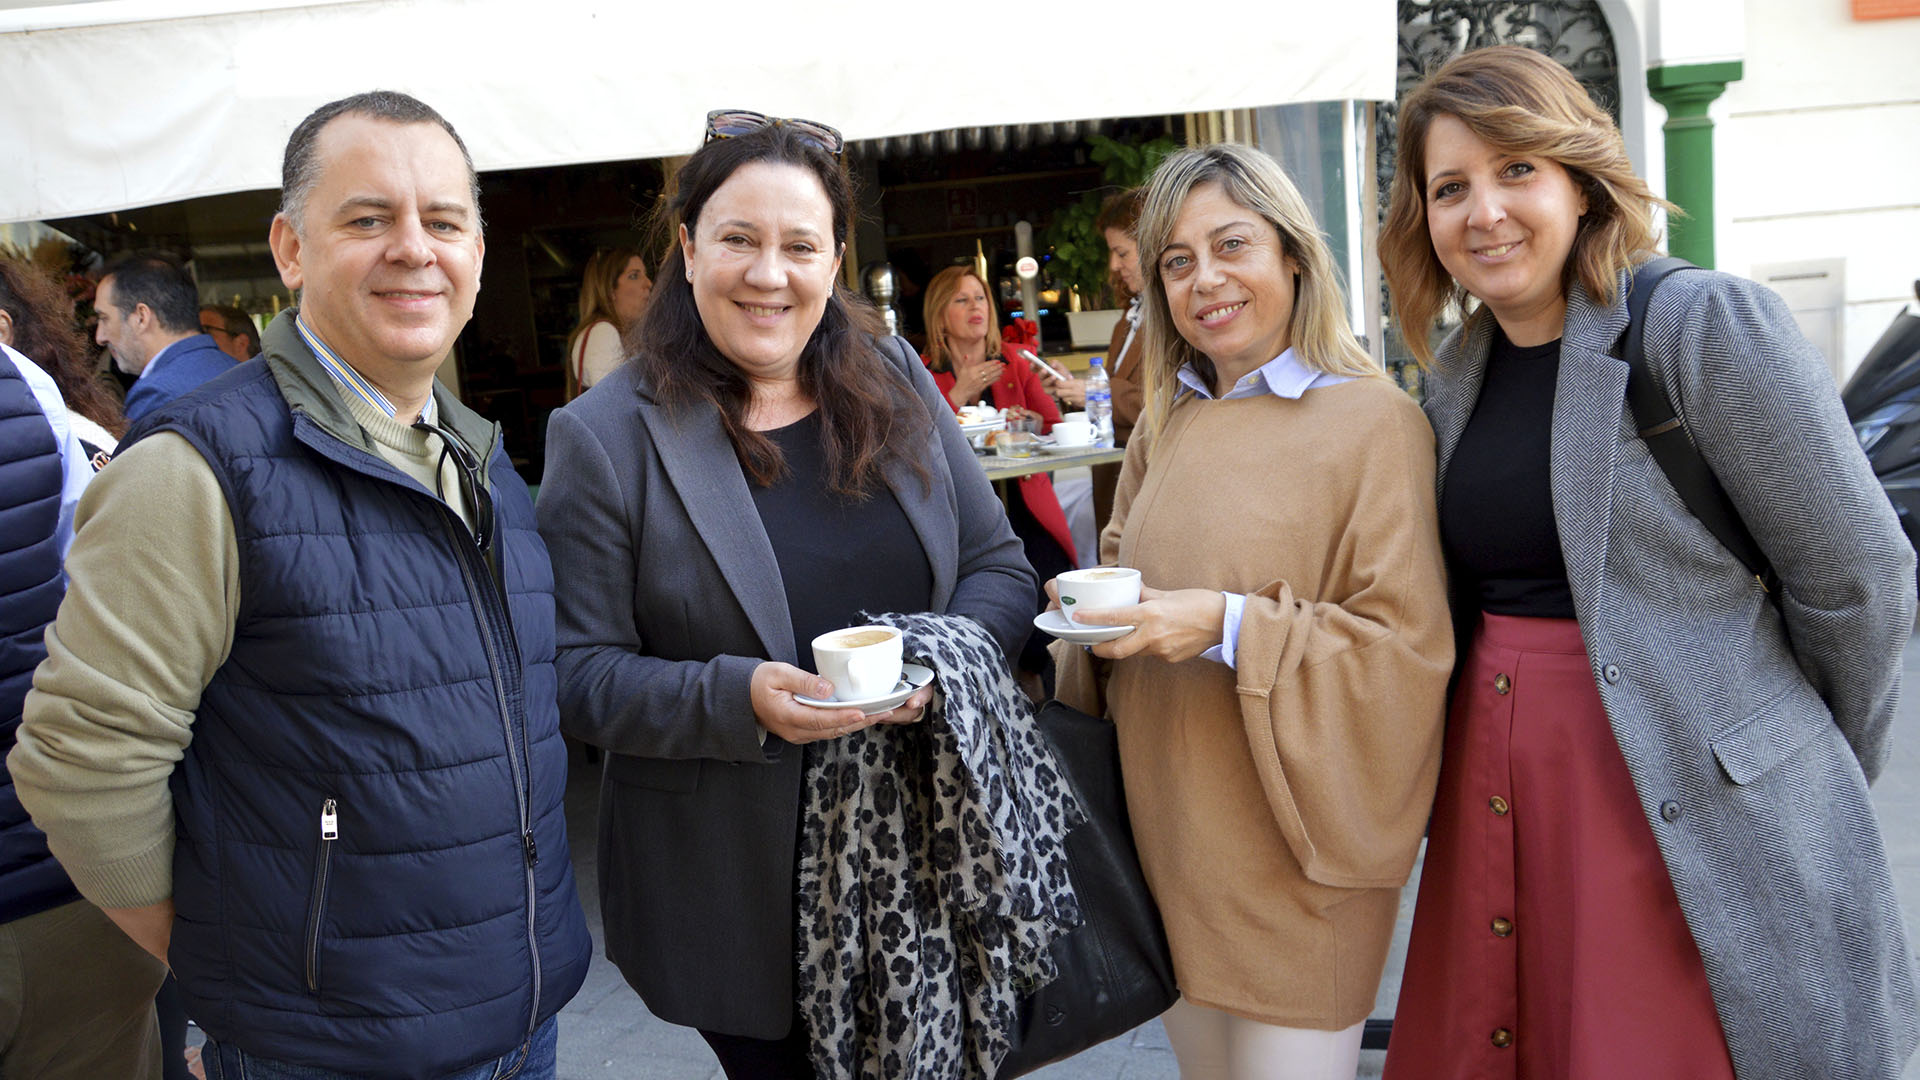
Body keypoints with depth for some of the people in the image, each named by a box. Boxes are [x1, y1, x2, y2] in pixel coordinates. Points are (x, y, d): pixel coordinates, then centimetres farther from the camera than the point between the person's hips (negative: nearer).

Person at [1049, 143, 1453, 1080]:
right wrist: (1091, 606, -3)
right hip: (1168, 827, 6)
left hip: (1292, 846, -6)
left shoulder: (1373, 422, -12)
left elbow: (1410, 651, -15)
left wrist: (1232, 627, -24)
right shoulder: (1166, 426, 8)